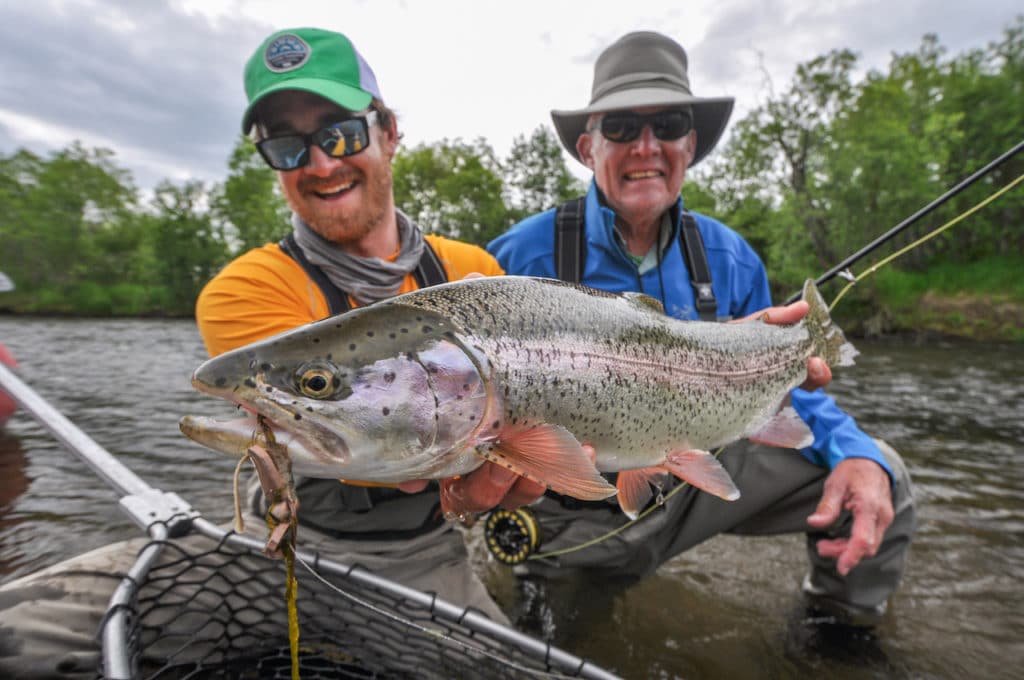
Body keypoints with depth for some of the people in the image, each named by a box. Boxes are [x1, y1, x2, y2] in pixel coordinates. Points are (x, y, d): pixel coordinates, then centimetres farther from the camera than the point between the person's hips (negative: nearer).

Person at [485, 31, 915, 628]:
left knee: (873, 471, -1)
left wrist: (855, 453, -16)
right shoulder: (524, 255, -18)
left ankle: (843, 626, 25)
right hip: (573, 517, -2)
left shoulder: (729, 258, -5)